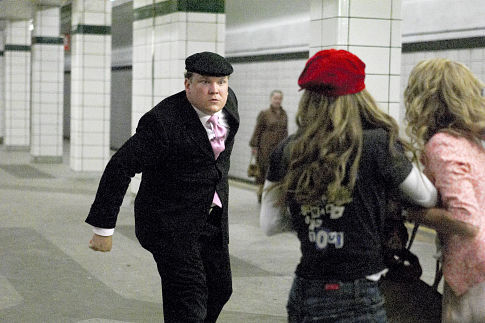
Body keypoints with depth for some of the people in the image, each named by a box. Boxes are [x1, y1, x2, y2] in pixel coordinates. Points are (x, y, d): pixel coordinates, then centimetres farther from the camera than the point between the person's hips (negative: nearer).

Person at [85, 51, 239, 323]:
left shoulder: (228, 101, -1)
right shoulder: (163, 122, -24)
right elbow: (120, 168, -22)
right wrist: (103, 228, -20)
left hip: (212, 217, 8)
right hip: (170, 222, -7)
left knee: (220, 289, 14)